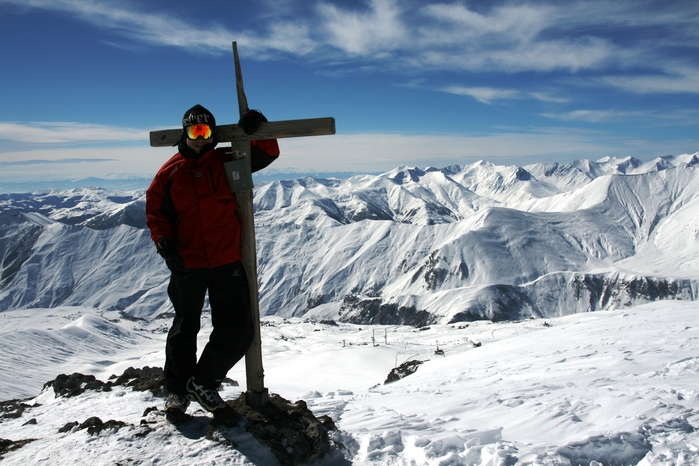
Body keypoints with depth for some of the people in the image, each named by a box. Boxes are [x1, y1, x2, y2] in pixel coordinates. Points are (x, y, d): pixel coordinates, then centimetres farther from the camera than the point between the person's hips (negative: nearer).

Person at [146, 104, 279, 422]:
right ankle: (177, 391, 31)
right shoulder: (171, 171, 4)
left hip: (228, 264, 1)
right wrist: (164, 242, -11)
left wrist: (257, 130, -13)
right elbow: (155, 211, 6)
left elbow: (267, 154, 7)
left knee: (238, 331, 2)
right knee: (184, 328, 14)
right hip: (187, 267, -1)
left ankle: (204, 382, 23)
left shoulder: (228, 162, 5)